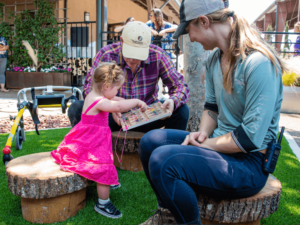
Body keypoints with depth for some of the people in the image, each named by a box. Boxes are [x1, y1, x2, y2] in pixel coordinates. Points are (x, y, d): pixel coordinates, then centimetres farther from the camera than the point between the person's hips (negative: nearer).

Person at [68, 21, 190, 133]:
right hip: (114, 115, -1)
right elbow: (89, 87, -17)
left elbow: (180, 86, -9)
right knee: (77, 109, -25)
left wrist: (173, 101, -34)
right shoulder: (106, 55, -15)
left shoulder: (158, 56, -12)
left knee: (181, 110, -23)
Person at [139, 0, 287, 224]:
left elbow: (250, 138, -24)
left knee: (162, 160, -27)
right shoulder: (214, 58, 4)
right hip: (219, 144, 9)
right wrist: (202, 134, -3)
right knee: (151, 140, 6)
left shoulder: (258, 63, -23)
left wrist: (207, 144, -12)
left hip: (249, 162, -8)